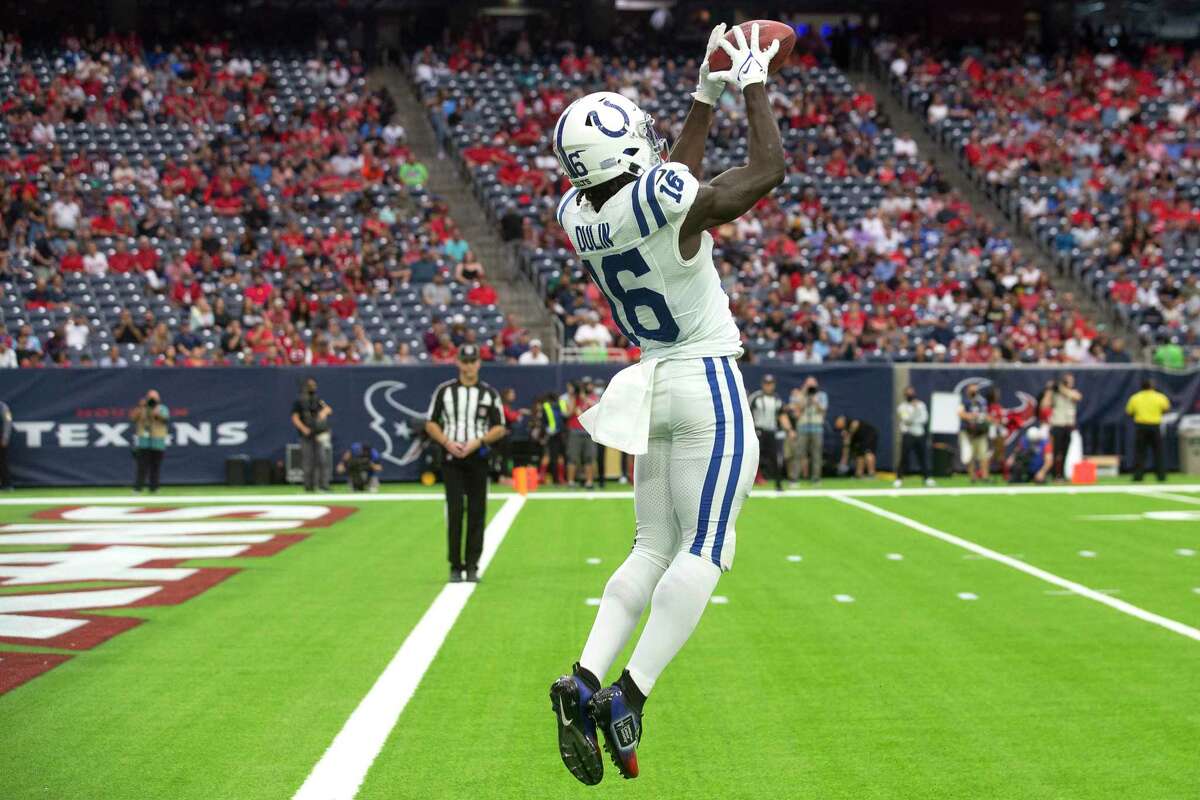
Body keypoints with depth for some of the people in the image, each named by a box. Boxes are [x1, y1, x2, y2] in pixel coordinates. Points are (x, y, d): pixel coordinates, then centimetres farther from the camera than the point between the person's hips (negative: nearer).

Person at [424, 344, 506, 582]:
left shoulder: (489, 393, 6)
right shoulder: (444, 391, 6)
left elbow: (499, 429, 5)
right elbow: (431, 424, 7)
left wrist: (477, 442, -11)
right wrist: (447, 442, -10)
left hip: (478, 457, 1)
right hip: (451, 457, -1)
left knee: (476, 513, 0)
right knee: (455, 511, -5)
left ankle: (472, 566, 6)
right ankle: (455, 567, -1)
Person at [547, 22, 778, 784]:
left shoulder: (578, 215, 0)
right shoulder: (664, 203, -21)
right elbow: (770, 169, -8)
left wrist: (707, 95, 22)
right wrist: (754, 84, 4)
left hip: (653, 384, 7)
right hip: (711, 386, -7)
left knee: (654, 549, 12)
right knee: (702, 552, -3)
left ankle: (586, 679, -5)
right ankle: (629, 695, -11)